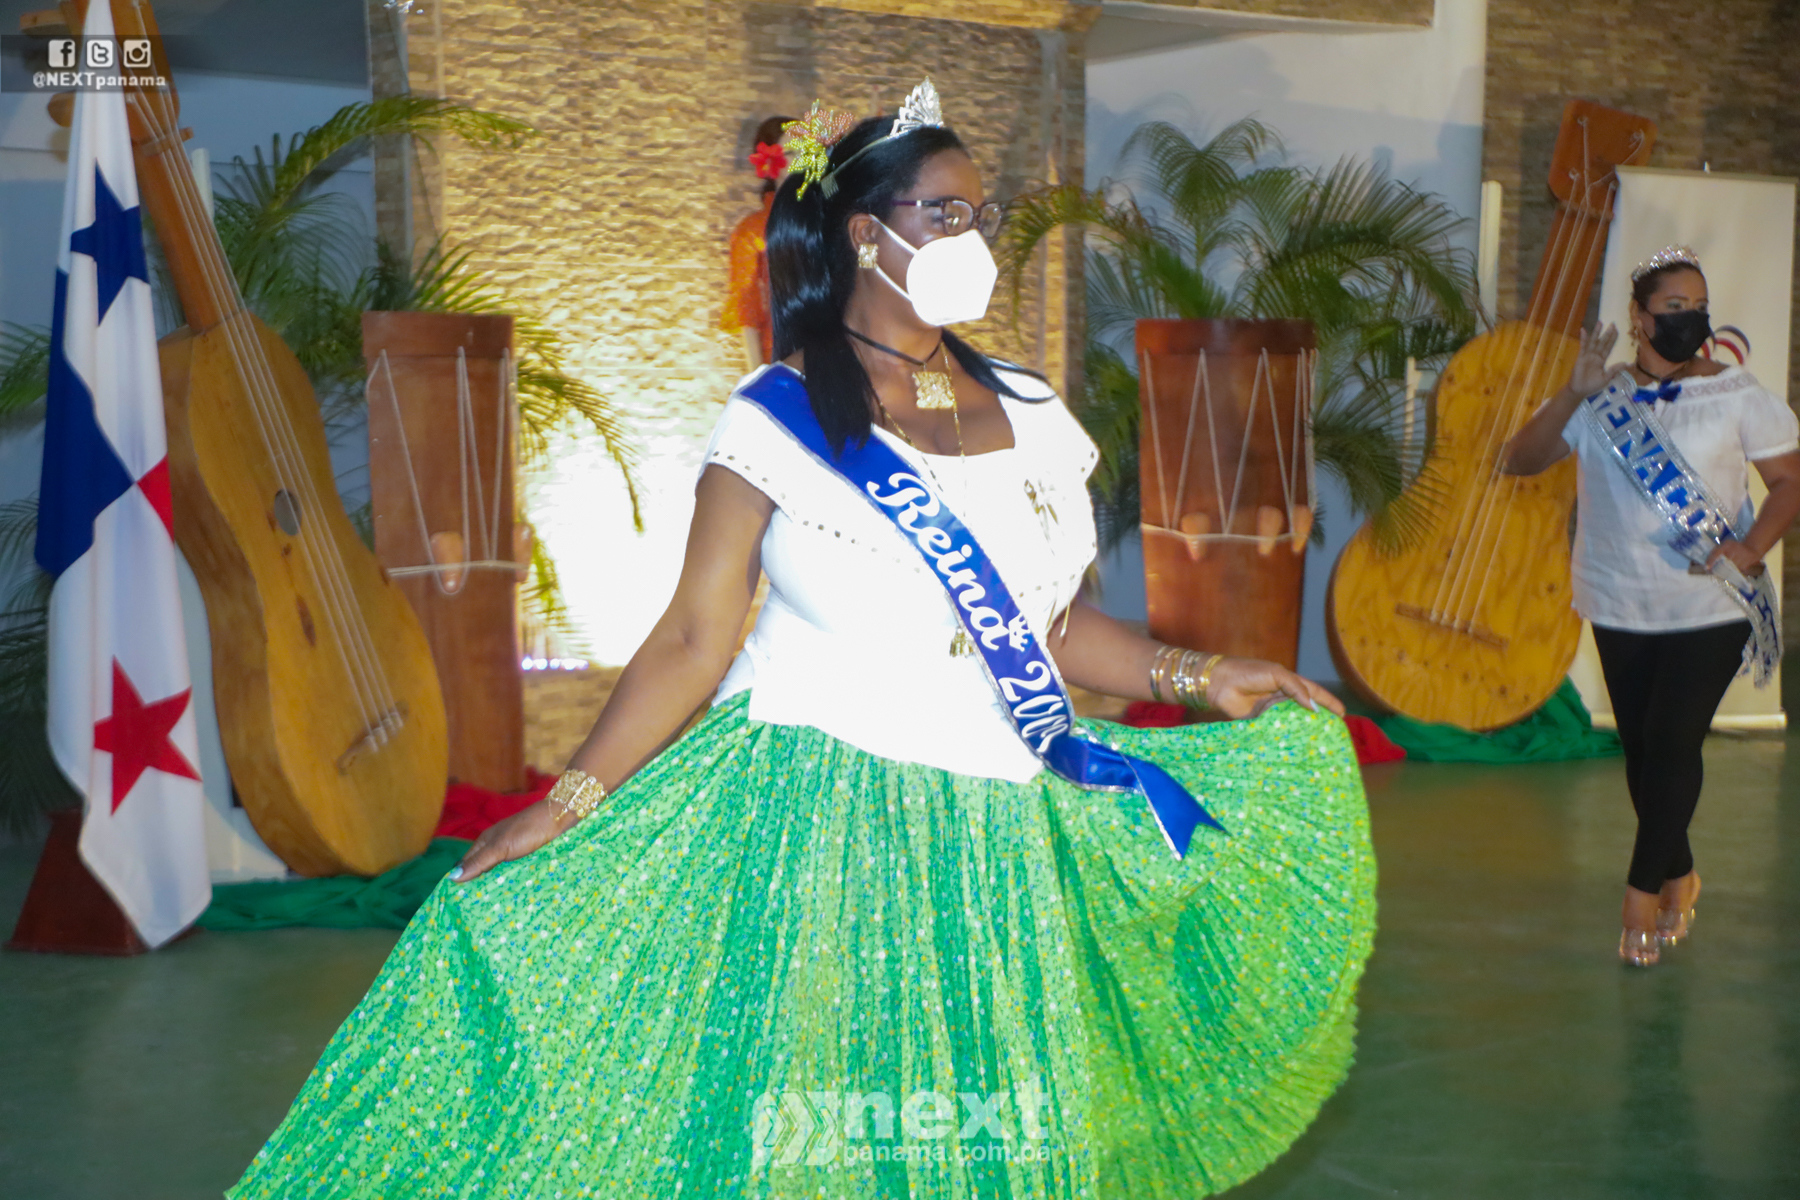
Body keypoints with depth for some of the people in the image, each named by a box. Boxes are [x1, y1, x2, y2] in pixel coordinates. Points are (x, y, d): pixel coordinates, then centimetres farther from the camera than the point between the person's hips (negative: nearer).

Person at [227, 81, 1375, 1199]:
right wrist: (570, 802, -12)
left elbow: (1051, 624, 14)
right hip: (805, 827, -4)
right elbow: (691, 641, -7)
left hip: (995, 847, 5)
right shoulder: (774, 422, -5)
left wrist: (1196, 674, 5)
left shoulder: (1031, 414, 9)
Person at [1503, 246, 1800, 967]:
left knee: (1672, 744, -8)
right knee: (1641, 748, 11)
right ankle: (1679, 877, 30)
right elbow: (1519, 461, -2)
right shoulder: (1601, 398, 3)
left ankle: (1643, 890, 3)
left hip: (1709, 609, -3)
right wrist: (1573, 395, -16)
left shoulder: (1738, 396, -1)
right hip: (1619, 606, 3)